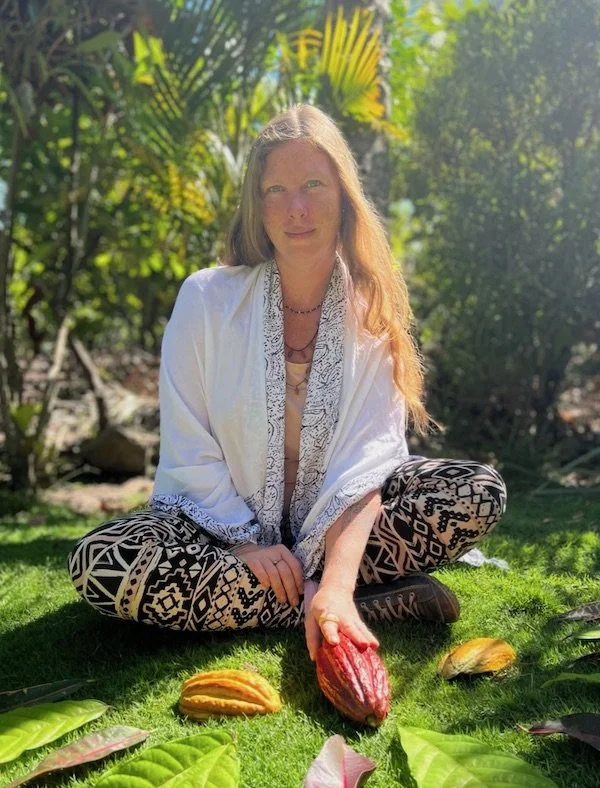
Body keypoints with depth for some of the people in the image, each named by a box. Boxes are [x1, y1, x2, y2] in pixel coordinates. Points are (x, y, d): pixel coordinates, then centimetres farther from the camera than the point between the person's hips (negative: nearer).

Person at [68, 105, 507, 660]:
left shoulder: (371, 309, -10)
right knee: (99, 564, -31)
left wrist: (335, 586, -34)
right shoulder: (207, 298, -13)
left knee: (480, 493, -17)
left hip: (331, 518, 0)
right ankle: (381, 603, -26)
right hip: (223, 518, 0)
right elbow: (189, 452, -9)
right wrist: (247, 544, -19)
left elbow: (366, 457, -20)